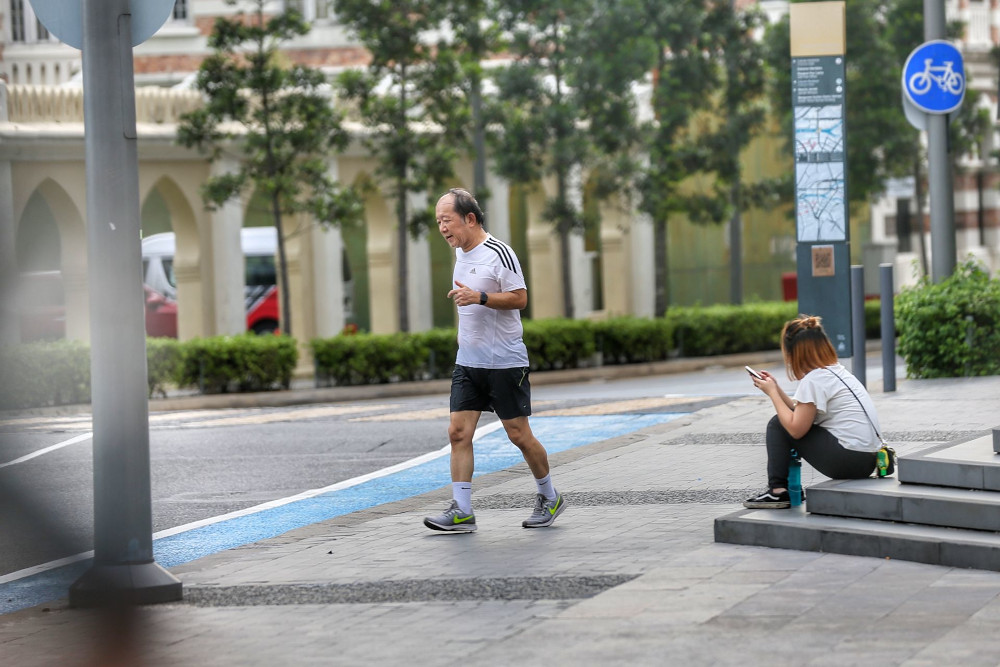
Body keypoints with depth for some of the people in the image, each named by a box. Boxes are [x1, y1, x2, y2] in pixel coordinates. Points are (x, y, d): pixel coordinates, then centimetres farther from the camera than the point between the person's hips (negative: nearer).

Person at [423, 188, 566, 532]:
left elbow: (520, 298, -16)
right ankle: (461, 511, -5)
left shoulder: (499, 253, -14)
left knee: (518, 435, 0)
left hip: (505, 362, -7)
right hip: (468, 362, 7)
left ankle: (550, 498, 19)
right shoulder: (461, 253, 11)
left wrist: (480, 297, -26)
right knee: (458, 432, -5)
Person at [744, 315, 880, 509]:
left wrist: (772, 393, -4)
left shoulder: (813, 379, -12)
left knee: (778, 424, 1)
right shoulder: (837, 370, 16)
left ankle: (777, 491, 1)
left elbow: (796, 429, -14)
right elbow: (802, 415, 17)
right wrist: (776, 389, 15)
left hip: (849, 460, -9)